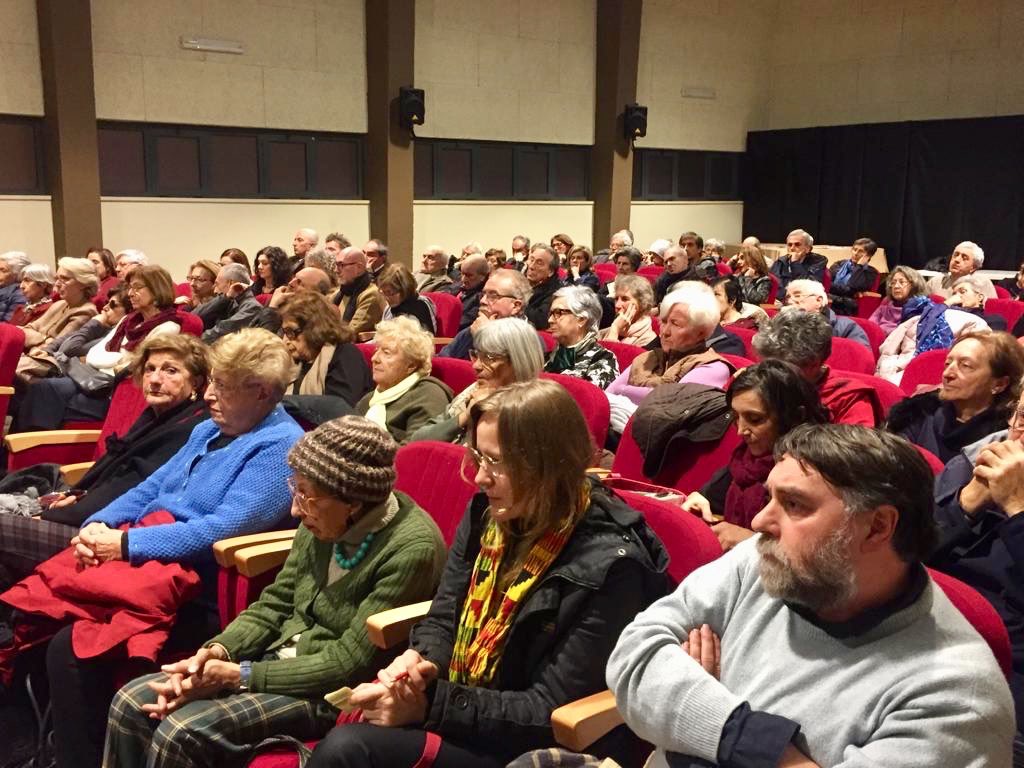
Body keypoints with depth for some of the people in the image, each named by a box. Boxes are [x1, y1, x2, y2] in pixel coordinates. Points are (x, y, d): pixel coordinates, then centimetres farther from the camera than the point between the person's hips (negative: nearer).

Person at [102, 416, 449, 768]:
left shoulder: (412, 547, -24)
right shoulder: (323, 521, -2)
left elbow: (349, 663, -22)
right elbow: (274, 604, 9)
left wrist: (238, 676, -21)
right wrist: (218, 649, -11)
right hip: (278, 658, 8)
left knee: (181, 733, -22)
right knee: (132, 704, -2)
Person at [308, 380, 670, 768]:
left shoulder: (608, 565, -21)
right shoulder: (489, 512, 0)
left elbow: (550, 712, -20)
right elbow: (444, 617, 9)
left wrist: (430, 704, -24)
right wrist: (419, 659, -14)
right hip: (458, 699, 6)